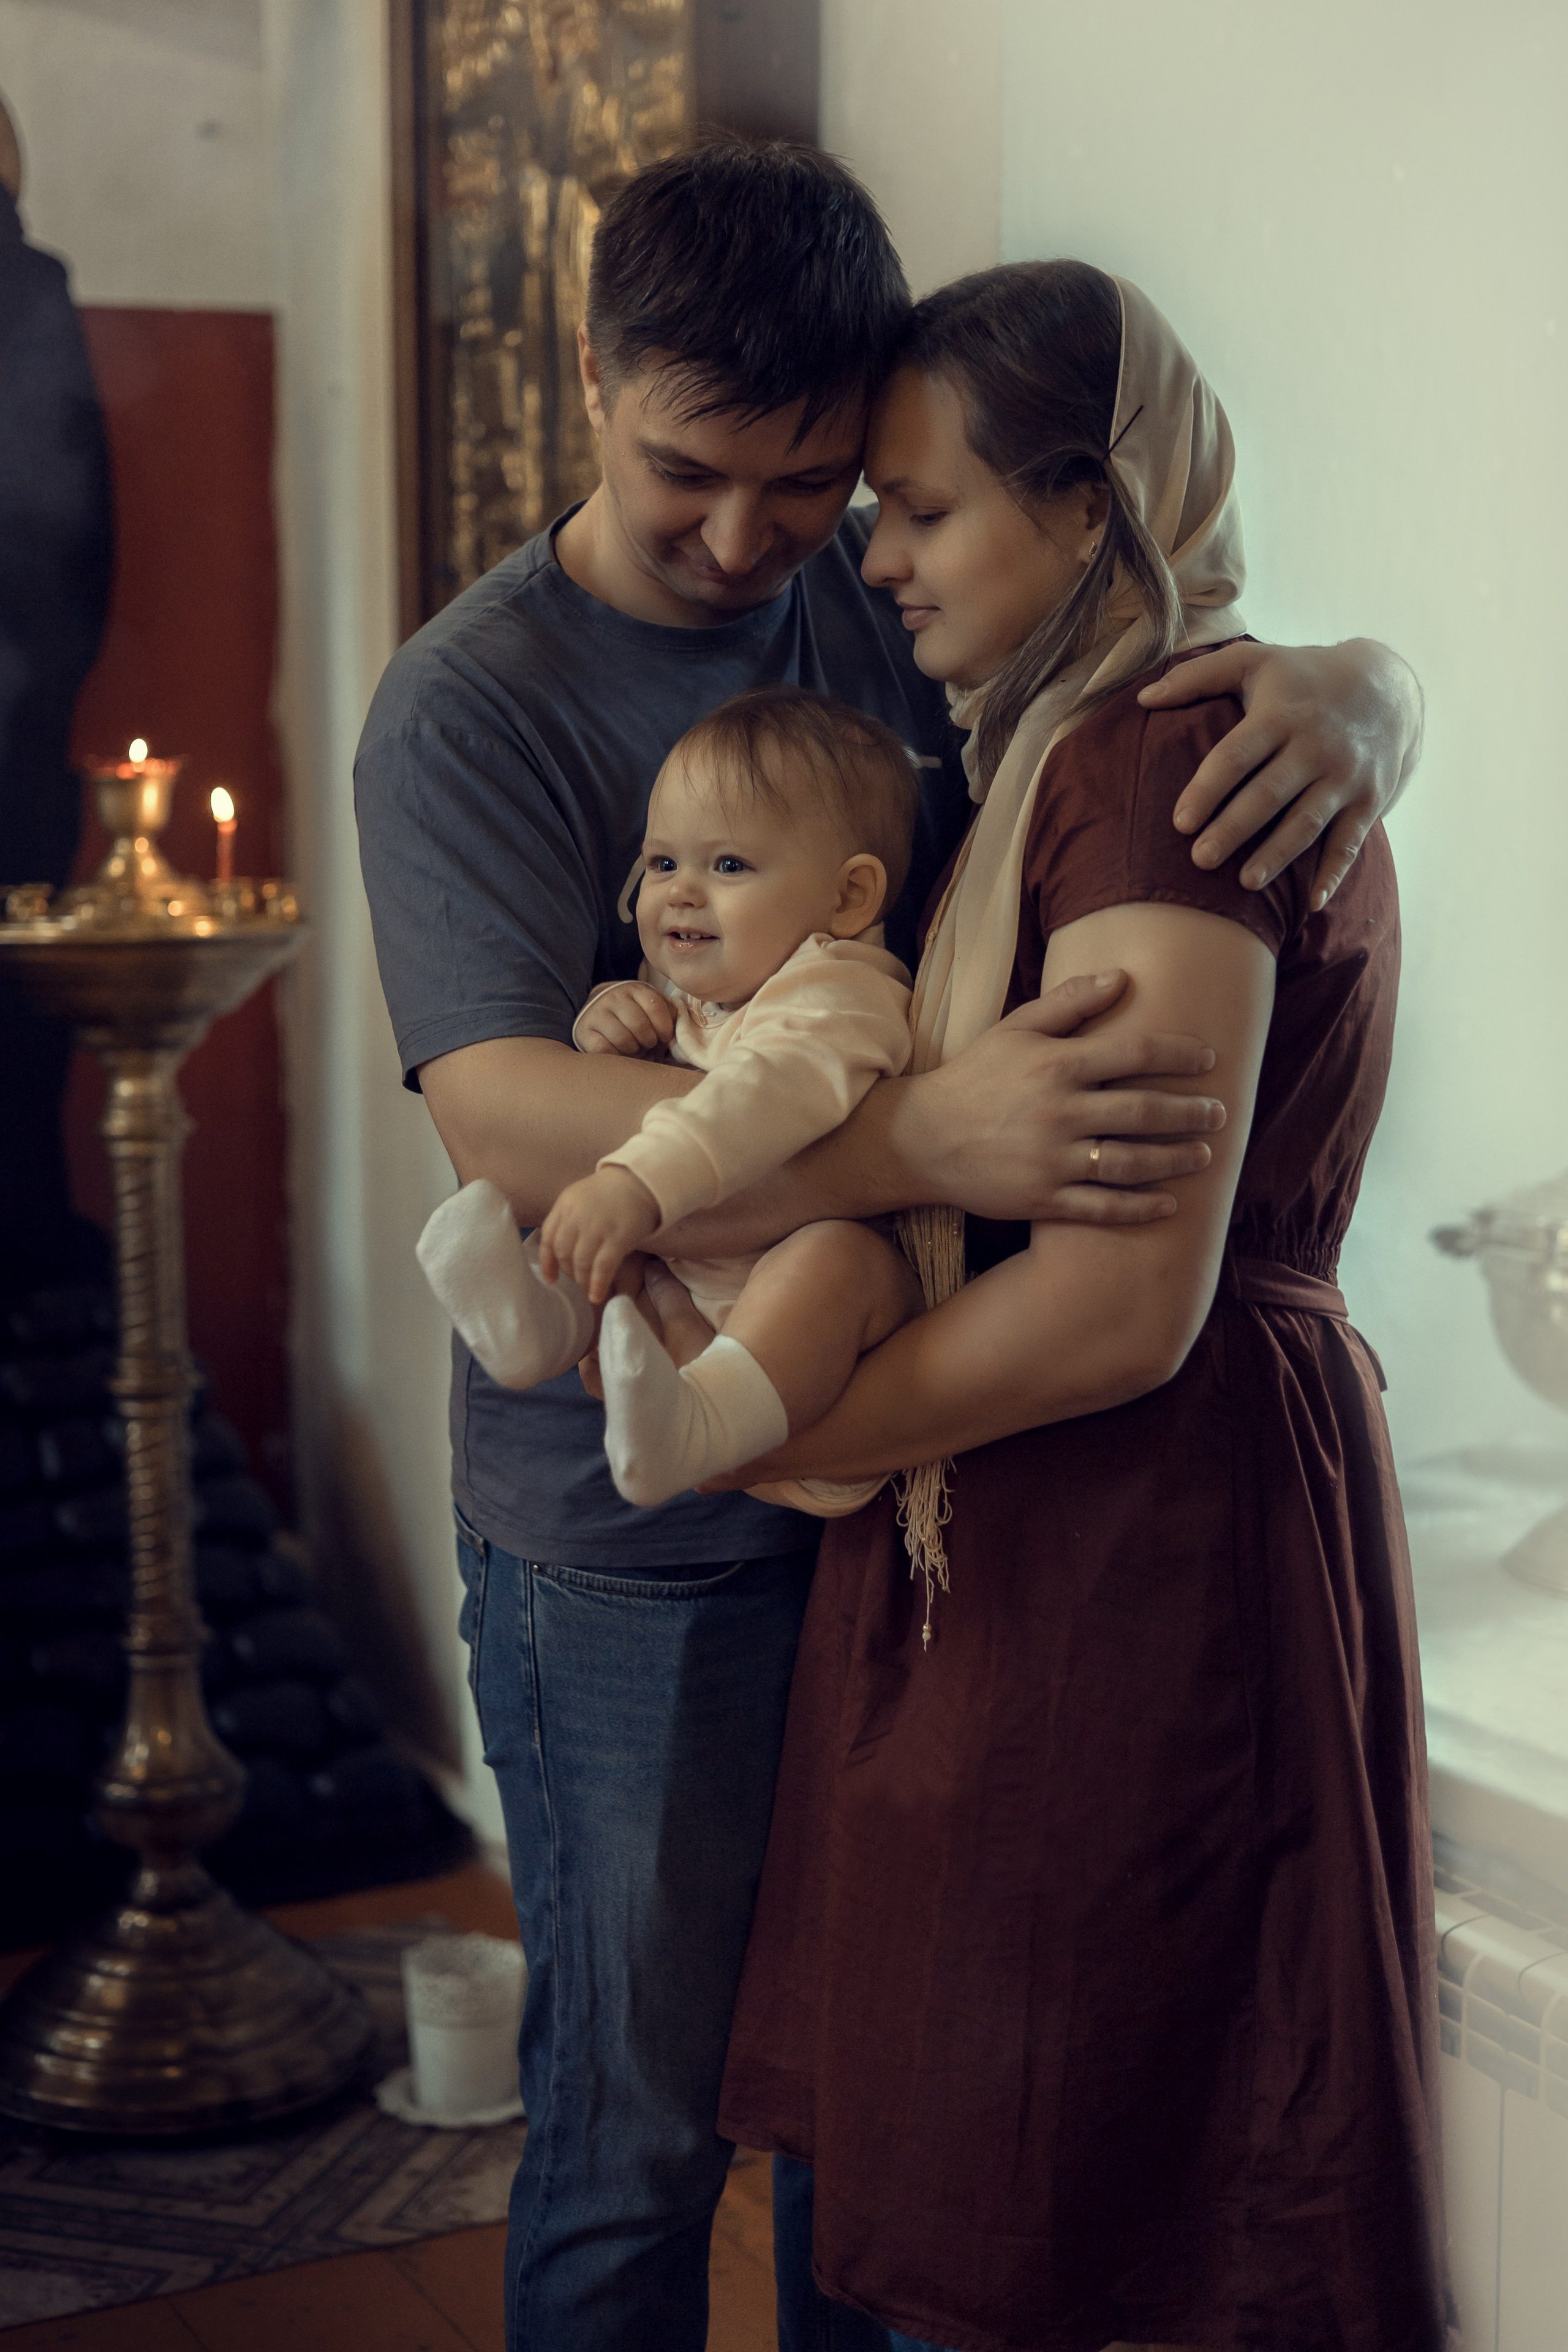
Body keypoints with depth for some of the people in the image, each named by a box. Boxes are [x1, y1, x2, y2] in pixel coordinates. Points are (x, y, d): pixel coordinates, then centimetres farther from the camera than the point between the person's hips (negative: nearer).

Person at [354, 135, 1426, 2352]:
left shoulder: (918, 610, 1)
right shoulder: (471, 708, -11)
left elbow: (1375, 675, 6)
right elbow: (505, 1112, -25)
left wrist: (1343, 696, -21)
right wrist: (924, 1139, -39)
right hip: (636, 1528, -4)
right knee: (641, 2115, 8)